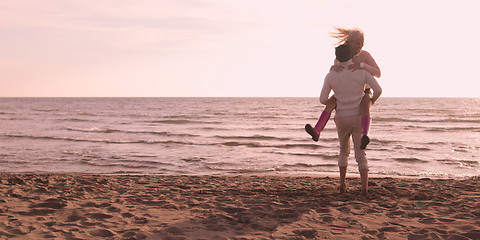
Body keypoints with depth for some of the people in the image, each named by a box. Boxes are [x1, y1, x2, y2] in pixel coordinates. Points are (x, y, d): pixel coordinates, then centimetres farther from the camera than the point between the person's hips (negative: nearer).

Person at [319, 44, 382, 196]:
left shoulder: (331, 76, -5)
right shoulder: (362, 71, -7)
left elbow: (323, 99, -5)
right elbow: (378, 89, -14)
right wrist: (372, 101, 9)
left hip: (341, 119, 1)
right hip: (358, 118, -1)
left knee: (344, 150, 22)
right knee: (360, 154, 2)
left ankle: (342, 184, 21)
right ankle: (364, 187, -11)